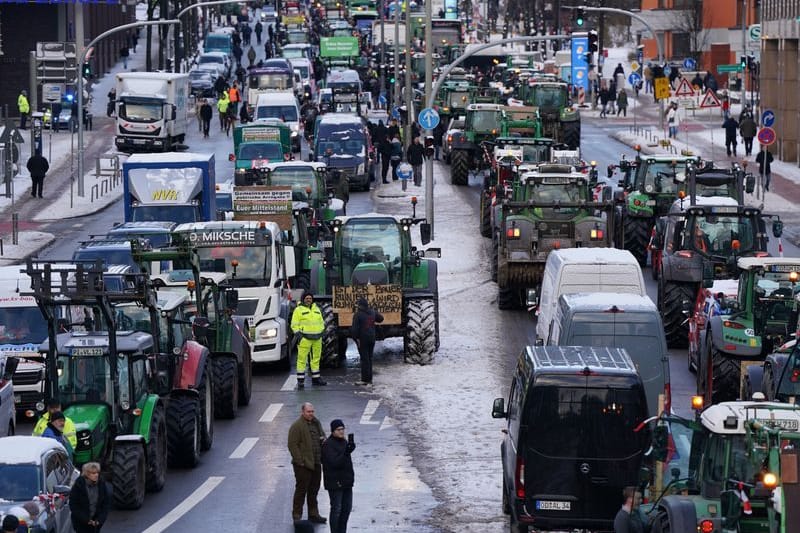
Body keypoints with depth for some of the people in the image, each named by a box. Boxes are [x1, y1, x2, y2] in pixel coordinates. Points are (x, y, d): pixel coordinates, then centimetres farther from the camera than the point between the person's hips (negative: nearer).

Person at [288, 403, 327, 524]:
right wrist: (300, 461, -19)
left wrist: (323, 439, 1)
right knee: (301, 490, -1)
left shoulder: (316, 423, 12)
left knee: (314, 490, 16)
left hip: (316, 463, 8)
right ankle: (297, 516, 6)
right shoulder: (297, 426, -13)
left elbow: (322, 436, 27)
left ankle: (313, 514, 27)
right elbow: (292, 445, -16)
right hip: (303, 465, -8)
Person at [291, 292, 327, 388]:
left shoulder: (316, 309, 17)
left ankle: (316, 378, 18)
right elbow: (294, 325, -3)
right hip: (305, 338, -6)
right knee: (302, 358, -8)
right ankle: (300, 380, -6)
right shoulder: (298, 310, 0)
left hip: (317, 339, 6)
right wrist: (298, 335, -14)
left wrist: (322, 332, 12)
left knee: (316, 358, 10)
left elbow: (321, 322, 24)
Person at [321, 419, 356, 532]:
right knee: (336, 509, -4)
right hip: (335, 483, -9)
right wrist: (346, 453, -39)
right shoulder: (328, 444, -16)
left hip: (346, 481, 9)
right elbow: (334, 462, -26)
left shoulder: (344, 441, 12)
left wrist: (351, 476, 22)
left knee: (347, 507, 14)